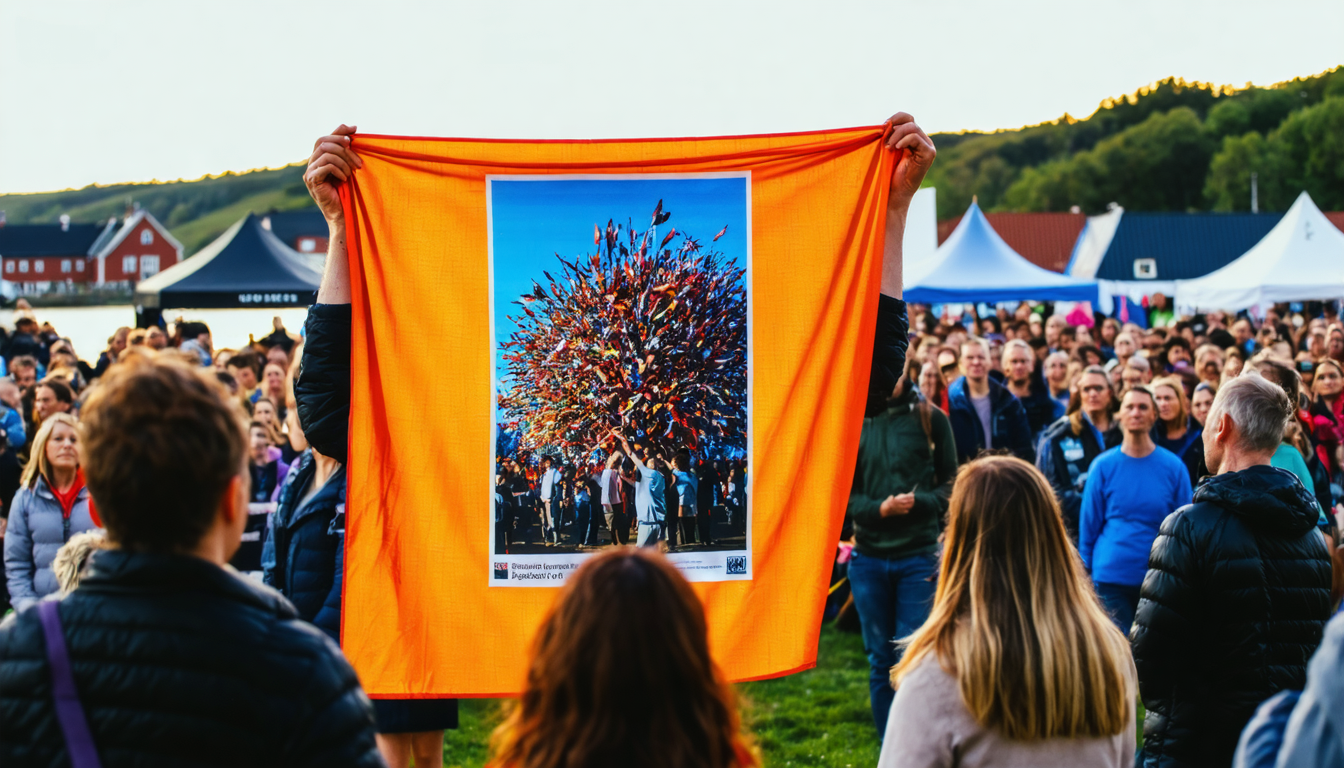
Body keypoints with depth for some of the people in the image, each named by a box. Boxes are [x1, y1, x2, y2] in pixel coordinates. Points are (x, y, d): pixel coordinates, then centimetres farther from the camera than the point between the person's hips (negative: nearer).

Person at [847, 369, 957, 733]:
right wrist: (880, 509, -14)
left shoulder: (930, 418, 1)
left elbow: (952, 483, 3)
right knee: (880, 660, 9)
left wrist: (917, 502, -16)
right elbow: (842, 491, 3)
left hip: (919, 555, -2)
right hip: (869, 556, 2)